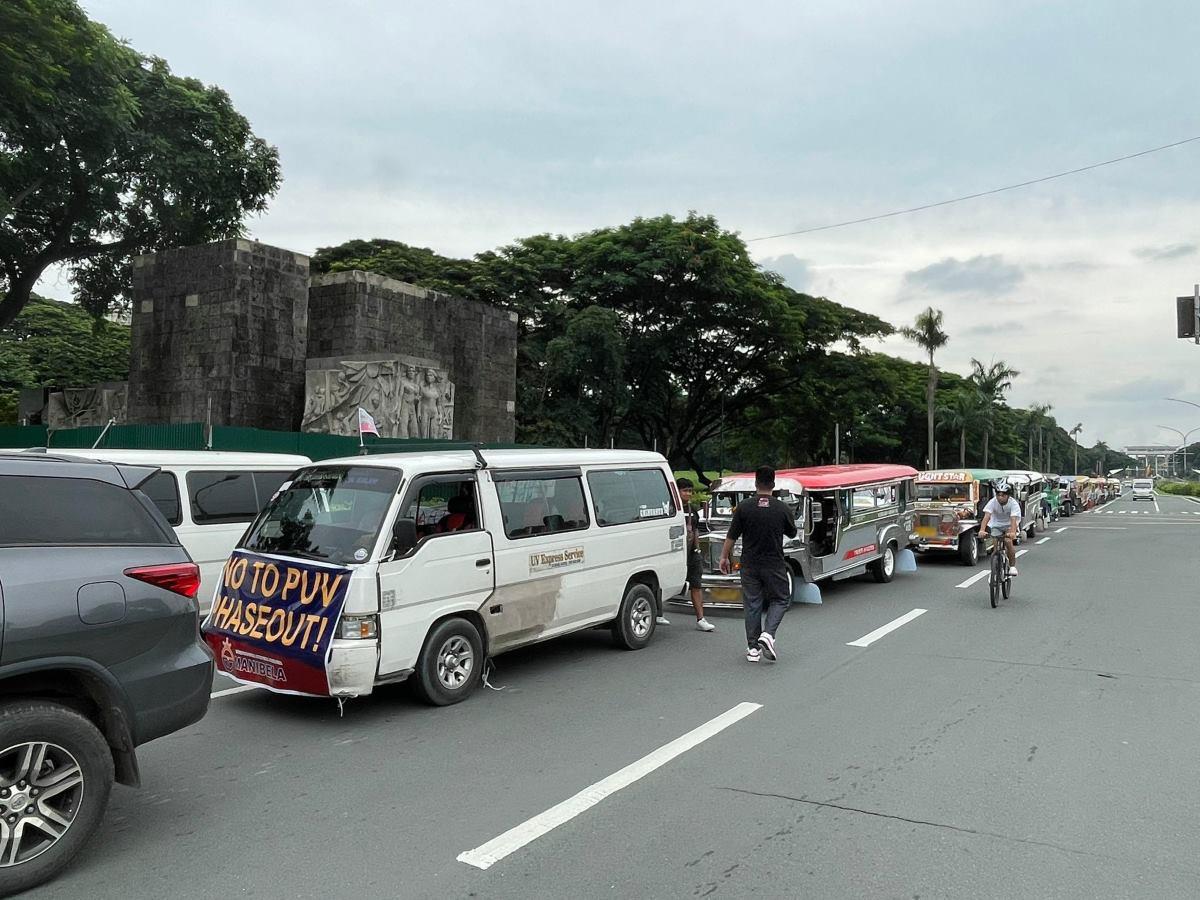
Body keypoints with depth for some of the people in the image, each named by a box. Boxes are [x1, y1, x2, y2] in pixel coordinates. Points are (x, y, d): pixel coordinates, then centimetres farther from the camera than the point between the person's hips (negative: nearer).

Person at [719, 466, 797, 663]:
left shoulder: (744, 507, -6)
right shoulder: (782, 508, -6)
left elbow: (732, 536, -3)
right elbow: (792, 533, 10)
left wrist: (724, 557, 9)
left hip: (750, 564, 1)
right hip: (774, 564, -1)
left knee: (752, 604, 9)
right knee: (780, 600, 14)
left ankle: (753, 648, 12)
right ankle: (768, 634, -7)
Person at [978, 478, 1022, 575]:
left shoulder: (1013, 503, -26)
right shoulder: (992, 502, -23)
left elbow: (1013, 519, -38)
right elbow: (986, 516, -35)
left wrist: (1013, 532, -56)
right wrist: (982, 530, -52)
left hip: (1008, 525, -2)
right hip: (996, 525, 2)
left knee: (1008, 542, -24)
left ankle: (1012, 566, -7)